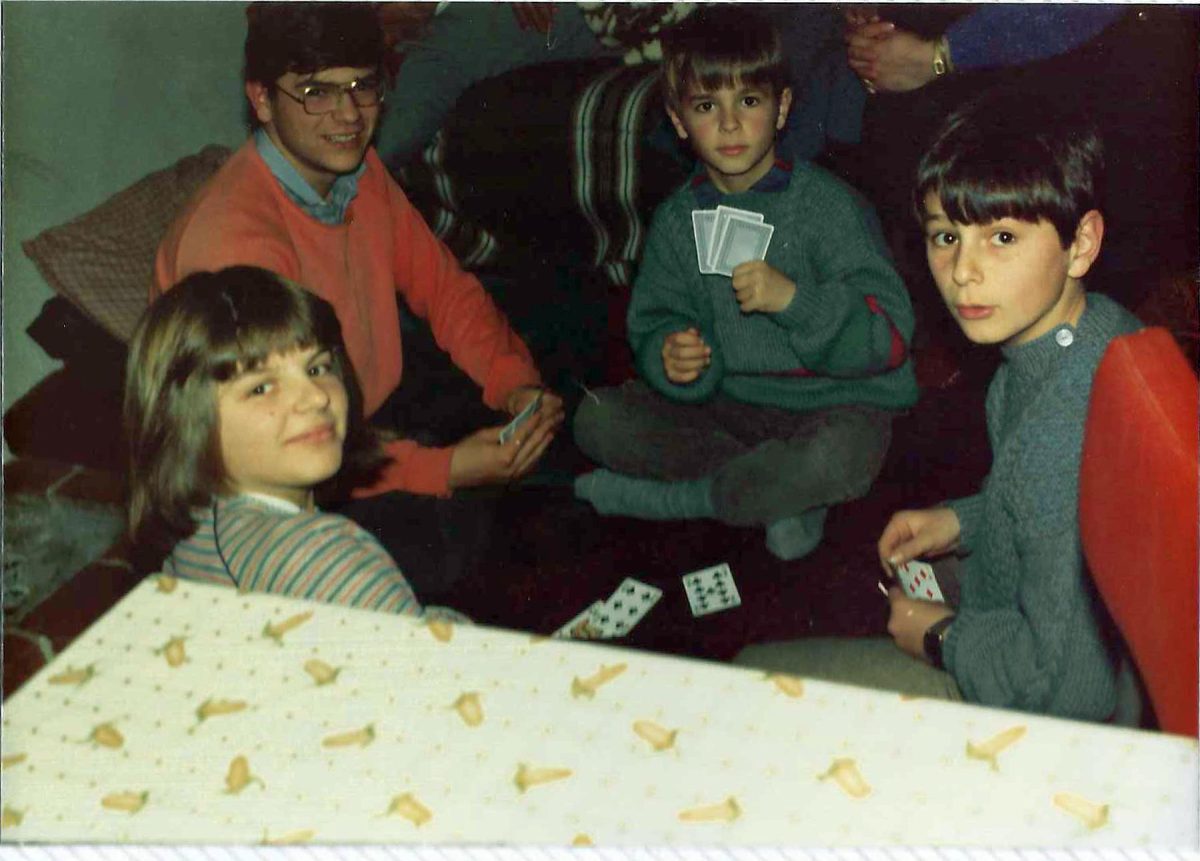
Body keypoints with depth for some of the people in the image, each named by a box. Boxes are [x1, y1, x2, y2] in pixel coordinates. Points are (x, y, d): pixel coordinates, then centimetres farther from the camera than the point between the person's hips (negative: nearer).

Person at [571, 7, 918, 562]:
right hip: (728, 405, 5)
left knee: (841, 455, -40)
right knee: (596, 418, -12)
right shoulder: (678, 220, 4)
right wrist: (670, 356, -22)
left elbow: (890, 336, -16)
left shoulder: (827, 205, -11)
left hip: (831, 405, -5)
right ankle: (780, 495, -16)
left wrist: (792, 298, -31)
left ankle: (667, 500, -15)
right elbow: (655, 323, 3)